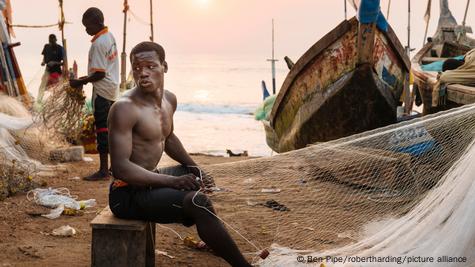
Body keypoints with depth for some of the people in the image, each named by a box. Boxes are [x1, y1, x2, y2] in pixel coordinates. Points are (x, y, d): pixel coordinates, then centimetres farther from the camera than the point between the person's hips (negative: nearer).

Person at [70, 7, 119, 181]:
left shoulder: (98, 44, -19)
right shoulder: (110, 36, 10)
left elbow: (100, 73, -21)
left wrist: (80, 82, -12)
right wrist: (87, 78, 15)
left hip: (102, 90, -9)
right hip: (112, 89, 9)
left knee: (102, 129, -5)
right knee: (110, 127, 15)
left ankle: (103, 171, -1)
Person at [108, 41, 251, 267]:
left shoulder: (169, 100, 6)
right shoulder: (124, 108, -22)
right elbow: (120, 168, -28)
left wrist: (193, 167, 14)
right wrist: (172, 181, -30)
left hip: (150, 179, 10)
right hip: (128, 193, -10)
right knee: (197, 201, -28)